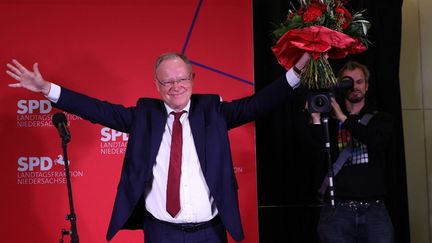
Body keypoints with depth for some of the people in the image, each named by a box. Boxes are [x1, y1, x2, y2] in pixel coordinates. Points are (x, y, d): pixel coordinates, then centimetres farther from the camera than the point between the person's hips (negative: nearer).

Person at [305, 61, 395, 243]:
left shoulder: (381, 119, 12)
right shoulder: (329, 120, 7)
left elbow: (378, 141, -11)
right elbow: (321, 157, -7)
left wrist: (344, 119, -14)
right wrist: (316, 120, -16)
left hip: (374, 208, 1)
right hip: (337, 209, -1)